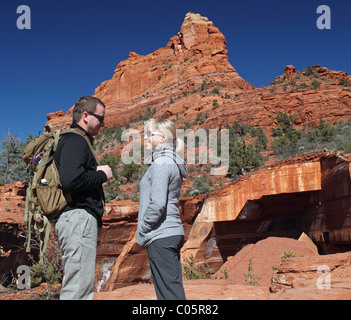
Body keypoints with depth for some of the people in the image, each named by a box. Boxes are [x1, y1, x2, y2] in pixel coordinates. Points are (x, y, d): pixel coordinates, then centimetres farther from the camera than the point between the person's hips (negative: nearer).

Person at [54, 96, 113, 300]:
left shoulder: (79, 141, 24)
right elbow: (71, 180, -24)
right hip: (79, 217, -11)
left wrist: (96, 173, 11)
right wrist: (102, 175, -10)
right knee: (78, 290, -11)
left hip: (82, 221, 11)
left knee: (83, 288, 13)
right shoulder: (75, 141, -9)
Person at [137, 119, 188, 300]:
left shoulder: (161, 164, -12)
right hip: (173, 233, 10)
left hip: (161, 236, -10)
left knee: (169, 293, -6)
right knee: (174, 290, 13)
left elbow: (157, 204, -21)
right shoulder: (172, 162, 17)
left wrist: (142, 230, -9)